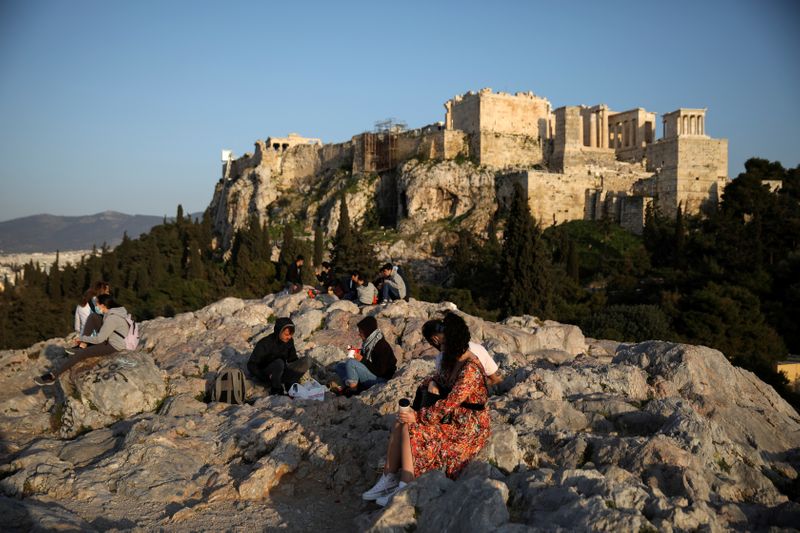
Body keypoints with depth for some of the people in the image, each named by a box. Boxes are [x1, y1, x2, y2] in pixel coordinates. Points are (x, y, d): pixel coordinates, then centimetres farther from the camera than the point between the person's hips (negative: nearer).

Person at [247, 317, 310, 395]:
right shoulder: (265, 344, -20)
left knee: (306, 361, -15)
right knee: (279, 362, -38)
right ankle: (275, 390, -21)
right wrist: (265, 377, -32)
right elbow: (251, 364, -19)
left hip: (281, 372, 5)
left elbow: (293, 359, 8)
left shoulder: (289, 341, -4)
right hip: (265, 373, -5)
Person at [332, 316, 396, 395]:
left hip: (381, 379, -10)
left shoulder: (381, 346, -21)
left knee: (350, 363, -26)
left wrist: (362, 360, -21)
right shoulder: (368, 343, 7)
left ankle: (353, 390, -15)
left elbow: (380, 371, -23)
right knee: (339, 366, 5)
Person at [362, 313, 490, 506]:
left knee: (411, 428, -22)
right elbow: (439, 375, 23)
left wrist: (418, 416, -22)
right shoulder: (453, 359, 5)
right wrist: (432, 382, 0)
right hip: (453, 417, 9)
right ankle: (388, 479, -4)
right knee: (400, 421, -7)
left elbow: (449, 404, -27)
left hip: (468, 427, -9)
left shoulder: (470, 369, -25)